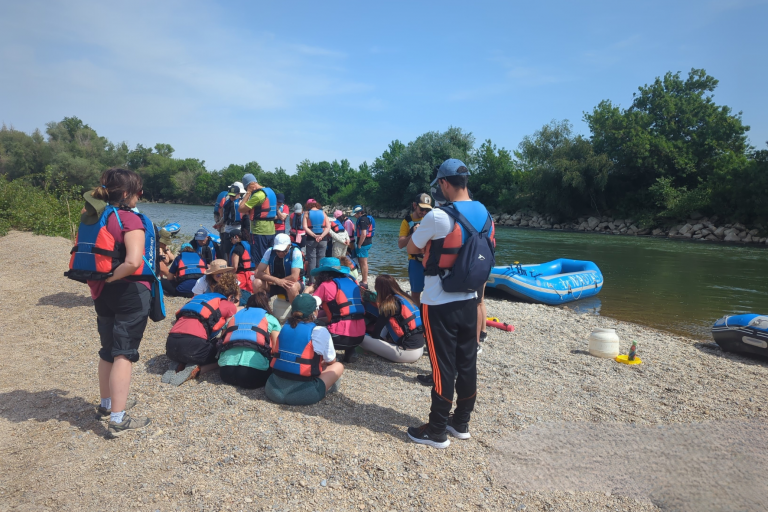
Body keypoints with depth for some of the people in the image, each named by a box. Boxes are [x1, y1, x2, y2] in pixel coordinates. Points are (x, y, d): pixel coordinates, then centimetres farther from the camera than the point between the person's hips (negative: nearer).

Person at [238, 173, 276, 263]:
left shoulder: (258, 195, -17)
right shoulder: (270, 191, 12)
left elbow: (241, 209, -15)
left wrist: (248, 193, -9)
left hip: (259, 231, -9)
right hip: (271, 231, 9)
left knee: (259, 260, -2)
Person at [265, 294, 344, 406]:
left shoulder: (285, 328, 8)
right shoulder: (320, 332, -6)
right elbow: (331, 361, 7)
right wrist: (321, 363, 31)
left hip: (273, 390, 4)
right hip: (302, 395, -4)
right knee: (338, 366, 14)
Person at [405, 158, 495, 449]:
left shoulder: (438, 217, -18)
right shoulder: (485, 215, 3)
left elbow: (412, 249, -5)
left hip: (439, 304, -6)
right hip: (469, 300, 7)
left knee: (443, 366, 2)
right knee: (467, 363, 14)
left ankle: (437, 431, 15)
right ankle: (461, 423, 28)